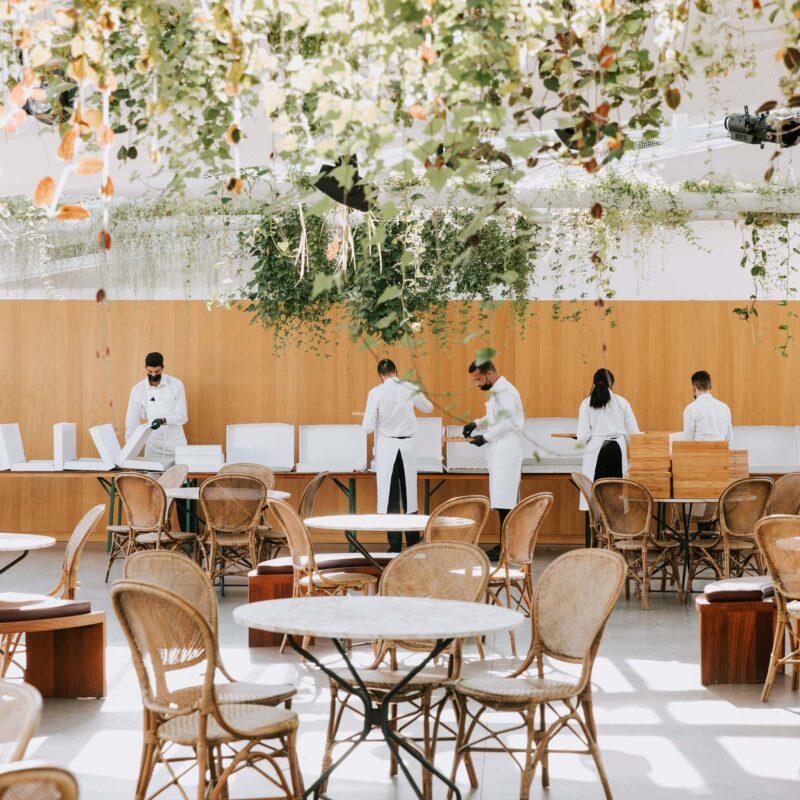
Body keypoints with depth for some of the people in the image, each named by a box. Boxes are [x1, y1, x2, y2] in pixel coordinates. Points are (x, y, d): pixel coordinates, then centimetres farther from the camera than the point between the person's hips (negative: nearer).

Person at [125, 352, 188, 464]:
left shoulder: (176, 385, -5)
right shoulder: (137, 390, -2)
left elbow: (182, 416, -6)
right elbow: (132, 422, 1)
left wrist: (164, 420, -23)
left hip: (176, 446, -1)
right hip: (153, 447, 1)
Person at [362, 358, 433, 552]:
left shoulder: (376, 393, -8)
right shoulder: (410, 389, 1)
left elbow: (368, 427, -8)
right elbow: (428, 408, 21)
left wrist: (371, 423, 15)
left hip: (386, 446, -2)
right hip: (407, 445, 2)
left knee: (389, 495, 3)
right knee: (409, 493, 12)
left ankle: (395, 545, 1)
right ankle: (413, 542, 18)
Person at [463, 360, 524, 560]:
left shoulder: (505, 392, -15)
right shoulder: (497, 391, 18)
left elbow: (508, 422, -22)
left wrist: (485, 437, -18)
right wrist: (476, 424, 14)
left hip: (506, 451, -10)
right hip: (499, 452, 10)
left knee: (504, 501, -10)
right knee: (505, 501, 11)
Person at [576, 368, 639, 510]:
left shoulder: (587, 403, 2)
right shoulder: (622, 402, 5)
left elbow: (582, 437, -3)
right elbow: (635, 432, 5)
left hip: (595, 450, -1)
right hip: (617, 450, 1)